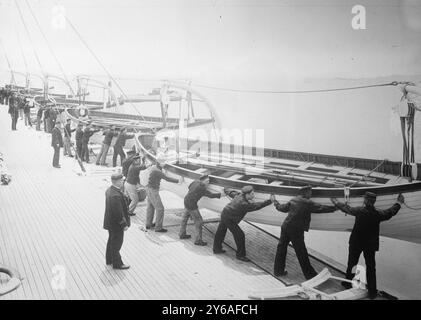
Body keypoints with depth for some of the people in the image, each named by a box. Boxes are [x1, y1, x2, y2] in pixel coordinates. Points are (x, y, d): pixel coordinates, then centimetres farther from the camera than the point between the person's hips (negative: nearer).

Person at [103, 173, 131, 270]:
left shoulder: (109, 190, 1)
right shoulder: (116, 195, -32)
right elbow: (118, 212, -28)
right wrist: (124, 224, -19)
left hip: (110, 221, 10)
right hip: (116, 224, -10)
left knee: (111, 241, 24)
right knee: (116, 243, 6)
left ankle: (109, 260, 41)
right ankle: (117, 263, 22)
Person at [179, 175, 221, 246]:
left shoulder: (196, 181, 0)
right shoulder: (201, 187, -23)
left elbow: (190, 187, 18)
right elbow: (210, 195, -22)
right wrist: (221, 194, -12)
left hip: (186, 200, 10)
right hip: (191, 204, -10)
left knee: (185, 217, 23)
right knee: (198, 221, -2)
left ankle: (182, 234, 40)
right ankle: (198, 240, 2)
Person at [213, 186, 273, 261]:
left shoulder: (240, 195, -7)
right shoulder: (244, 204, -32)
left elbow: (231, 193, 11)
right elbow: (257, 206, -38)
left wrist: (227, 190, 35)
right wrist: (270, 201, -40)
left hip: (224, 215, 10)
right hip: (229, 219, -10)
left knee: (221, 232, 24)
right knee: (240, 235, -7)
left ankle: (217, 249, 42)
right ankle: (240, 255, 4)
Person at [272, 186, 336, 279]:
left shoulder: (293, 200, 10)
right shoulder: (308, 203, -10)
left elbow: (283, 208, 21)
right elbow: (321, 208, -14)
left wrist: (276, 203, 40)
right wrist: (335, 207, -9)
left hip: (285, 227, 7)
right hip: (296, 231, -7)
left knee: (281, 247, 16)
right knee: (302, 254, 2)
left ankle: (278, 270, 27)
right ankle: (309, 274, 12)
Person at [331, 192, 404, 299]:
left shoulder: (359, 211, -15)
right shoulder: (379, 213, -9)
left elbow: (346, 208, 0)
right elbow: (391, 211, 9)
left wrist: (336, 202, 18)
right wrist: (399, 203, 28)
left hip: (356, 243, -1)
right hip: (371, 244, 1)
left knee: (352, 263, 15)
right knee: (371, 267, 10)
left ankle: (348, 283, 31)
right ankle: (372, 291, 15)